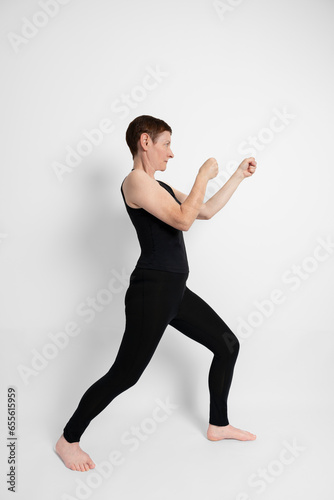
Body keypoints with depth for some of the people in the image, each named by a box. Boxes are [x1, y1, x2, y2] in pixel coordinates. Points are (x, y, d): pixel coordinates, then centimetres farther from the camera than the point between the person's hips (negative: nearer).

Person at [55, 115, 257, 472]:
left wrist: (238, 175, 22)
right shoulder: (135, 181, -12)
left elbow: (206, 211, 23)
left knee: (228, 345, 14)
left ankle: (218, 426, 29)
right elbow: (183, 220, -22)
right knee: (125, 374, -3)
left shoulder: (159, 187, 18)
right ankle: (67, 440, 17)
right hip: (152, 290, -10)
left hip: (175, 291, 10)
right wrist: (204, 176, -11)